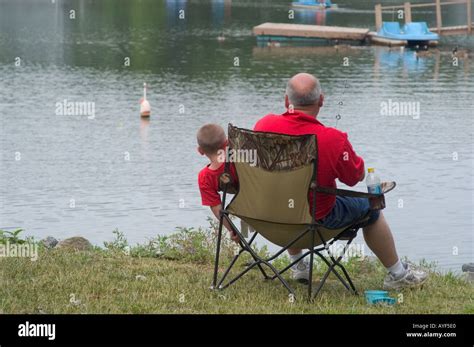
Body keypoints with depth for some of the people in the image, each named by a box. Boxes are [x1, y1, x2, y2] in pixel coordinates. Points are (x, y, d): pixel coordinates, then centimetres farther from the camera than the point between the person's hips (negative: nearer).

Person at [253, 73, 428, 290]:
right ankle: (397, 274, 34)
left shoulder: (264, 124, -18)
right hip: (317, 219, -4)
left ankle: (297, 266, 48)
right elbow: (357, 176, -10)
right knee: (370, 207, 20)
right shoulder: (333, 139, -28)